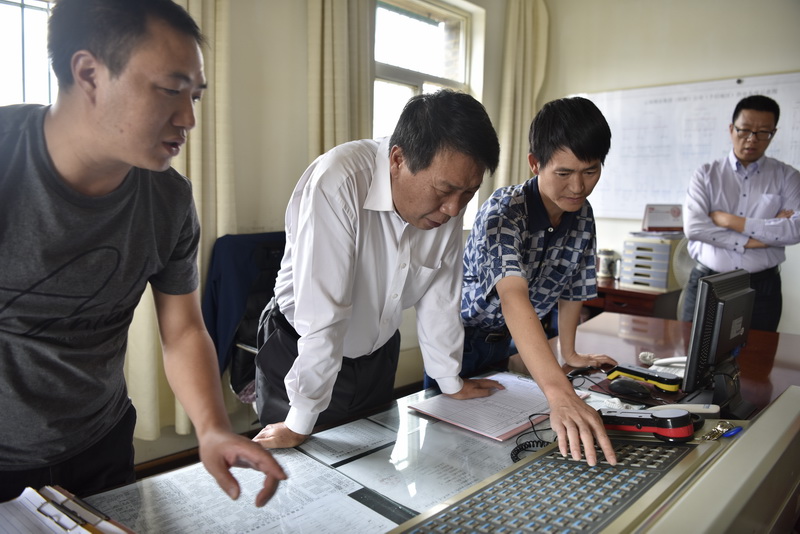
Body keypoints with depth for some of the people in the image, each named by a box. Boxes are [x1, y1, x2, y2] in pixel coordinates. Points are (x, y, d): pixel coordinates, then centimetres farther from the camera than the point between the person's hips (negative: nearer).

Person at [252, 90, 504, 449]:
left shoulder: (449, 201, -13)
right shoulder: (338, 183, -34)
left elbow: (439, 294, -2)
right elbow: (323, 315, -32)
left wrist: (451, 382, 7)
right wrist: (299, 424, -24)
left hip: (377, 357, 5)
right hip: (301, 355, -5)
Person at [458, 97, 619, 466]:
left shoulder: (582, 217, -11)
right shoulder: (504, 211, -33)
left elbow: (571, 287, 3)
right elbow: (513, 296, -49)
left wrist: (569, 353, 7)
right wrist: (560, 392, -60)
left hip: (501, 340, 6)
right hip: (460, 334, -5)